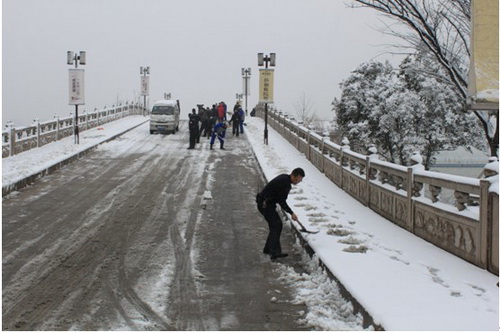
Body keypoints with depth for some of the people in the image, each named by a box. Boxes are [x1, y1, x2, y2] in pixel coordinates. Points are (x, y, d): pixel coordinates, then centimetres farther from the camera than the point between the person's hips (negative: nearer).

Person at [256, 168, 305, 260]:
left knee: (275, 225, 14)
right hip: (265, 204, -10)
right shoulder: (285, 184, -22)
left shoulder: (284, 177, 10)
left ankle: (268, 249, 23)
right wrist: (291, 213, -13)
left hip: (266, 203, 10)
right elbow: (282, 202, -19)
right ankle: (275, 252, -19)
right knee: (277, 225, -14)